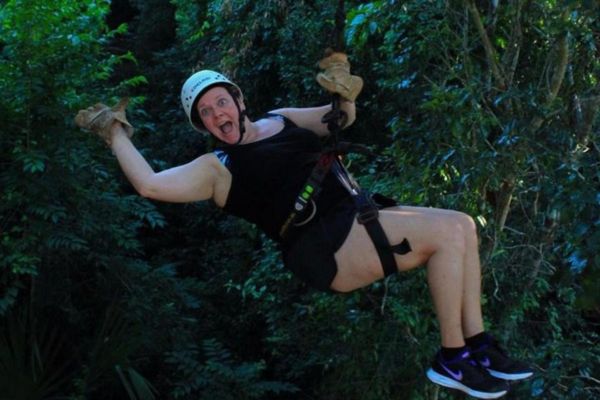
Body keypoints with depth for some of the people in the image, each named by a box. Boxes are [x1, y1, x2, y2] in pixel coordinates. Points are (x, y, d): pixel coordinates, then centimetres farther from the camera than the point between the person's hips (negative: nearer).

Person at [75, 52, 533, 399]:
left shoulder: (281, 119, 20)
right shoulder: (217, 168, 1)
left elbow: (340, 122, 30)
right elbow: (150, 184, -11)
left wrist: (344, 94, 9)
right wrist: (117, 133, -3)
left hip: (360, 216, 8)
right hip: (329, 246, -8)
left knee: (463, 226, -2)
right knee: (450, 230, -20)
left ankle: (477, 343, 2)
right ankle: (451, 359, -12)